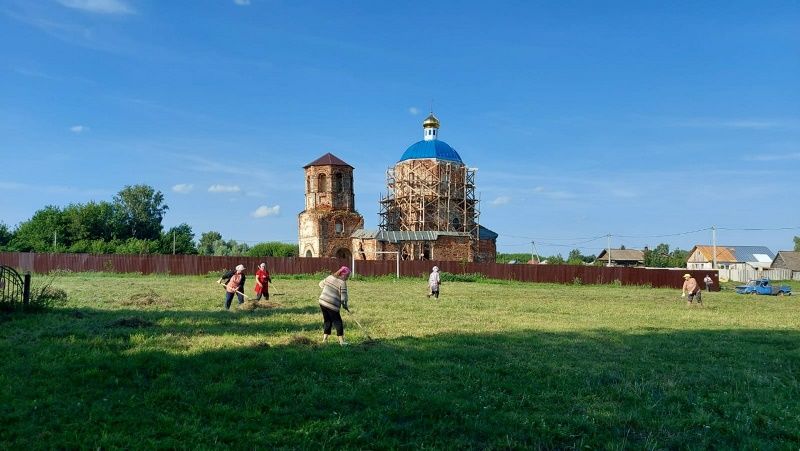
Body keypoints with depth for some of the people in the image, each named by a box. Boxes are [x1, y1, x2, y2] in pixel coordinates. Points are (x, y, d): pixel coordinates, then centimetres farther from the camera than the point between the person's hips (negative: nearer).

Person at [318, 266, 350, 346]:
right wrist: (345, 306, 4)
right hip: (332, 305, -7)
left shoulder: (330, 277, 7)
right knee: (338, 323, 6)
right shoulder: (343, 283, -12)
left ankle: (324, 339, 23)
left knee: (327, 321, 20)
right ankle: (341, 341, 9)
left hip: (322, 302, 7)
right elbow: (343, 298, -13)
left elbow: (321, 284, 21)